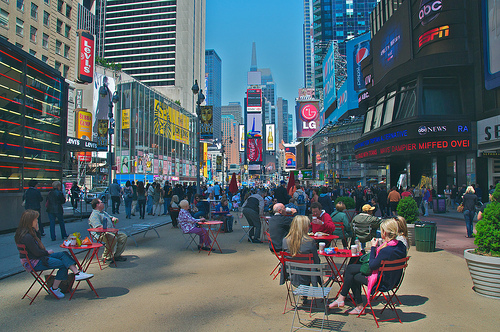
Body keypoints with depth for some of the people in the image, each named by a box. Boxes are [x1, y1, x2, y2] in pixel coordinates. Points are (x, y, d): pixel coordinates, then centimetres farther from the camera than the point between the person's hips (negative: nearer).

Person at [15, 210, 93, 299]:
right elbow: (37, 253, -23)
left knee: (64, 254, -4)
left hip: (38, 257, 10)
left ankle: (77, 273, -14)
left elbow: (38, 242, 20)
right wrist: (48, 252, -3)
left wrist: (37, 230, 6)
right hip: (32, 263, -10)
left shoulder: (29, 231, 6)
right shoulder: (26, 236, -25)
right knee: (63, 264, -15)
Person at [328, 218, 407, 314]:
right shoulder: (401, 245, -6)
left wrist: (373, 247, -14)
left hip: (382, 282, -9)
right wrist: (377, 248, 0)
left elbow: (372, 266, -20)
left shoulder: (386, 250, -33)